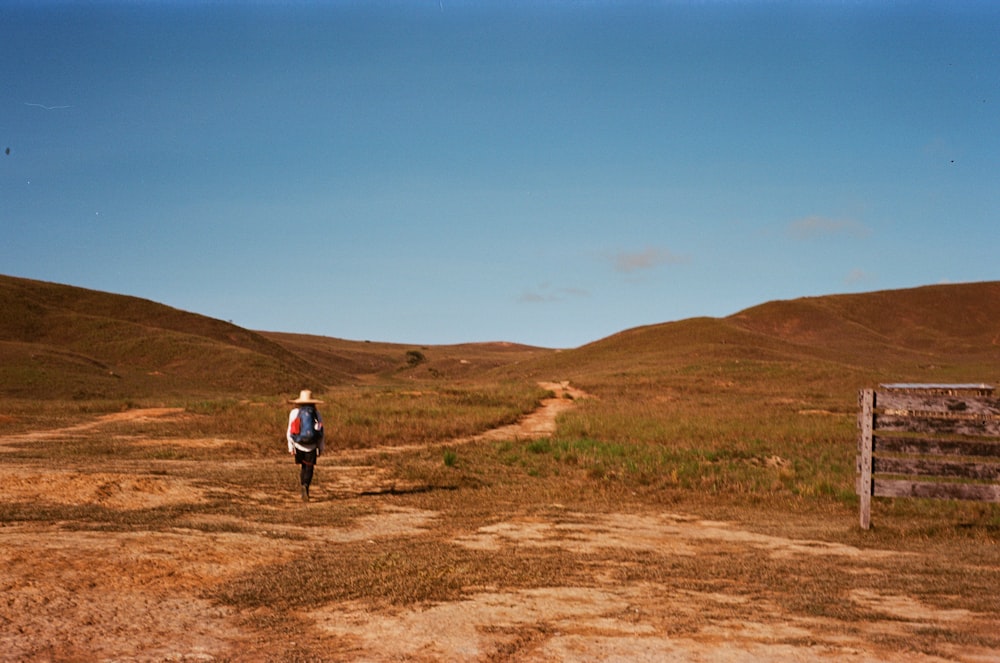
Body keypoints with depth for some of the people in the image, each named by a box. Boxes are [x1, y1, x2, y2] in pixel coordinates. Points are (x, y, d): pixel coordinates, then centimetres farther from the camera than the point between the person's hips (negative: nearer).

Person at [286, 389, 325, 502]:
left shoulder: (294, 412, -1)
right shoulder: (316, 413, 1)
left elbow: (290, 431, -3)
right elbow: (321, 432, 2)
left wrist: (290, 447, 3)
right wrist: (321, 448, 9)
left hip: (298, 444, 1)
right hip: (311, 445, -1)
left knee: (302, 467, 17)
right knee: (309, 468, 1)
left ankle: (304, 487, 17)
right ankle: (305, 485, -22)